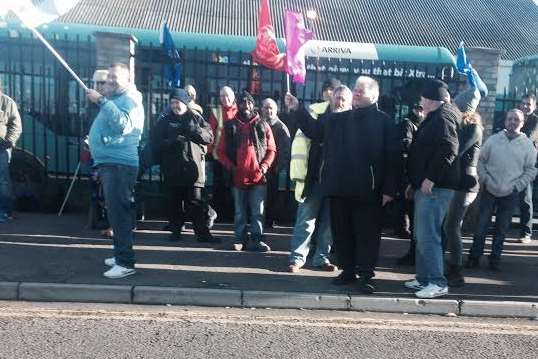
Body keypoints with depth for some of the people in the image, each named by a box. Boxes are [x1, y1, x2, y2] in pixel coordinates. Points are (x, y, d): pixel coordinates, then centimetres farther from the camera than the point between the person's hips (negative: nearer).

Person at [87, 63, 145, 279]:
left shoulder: (130, 99, -9)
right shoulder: (114, 99, 22)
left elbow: (122, 124, -29)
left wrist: (101, 101, -26)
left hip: (119, 165, -11)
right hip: (109, 163, 11)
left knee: (118, 212, -12)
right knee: (115, 212, 17)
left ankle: (126, 263, -7)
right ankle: (120, 254, 30)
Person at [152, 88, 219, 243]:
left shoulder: (196, 118, 10)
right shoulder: (165, 122, 10)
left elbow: (209, 137, 0)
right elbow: (156, 143, 1)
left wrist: (192, 129, -13)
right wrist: (173, 141, -14)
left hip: (193, 168, -1)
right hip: (172, 170, 1)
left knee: (195, 203, 0)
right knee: (174, 203, 6)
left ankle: (202, 232, 4)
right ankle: (175, 231, 19)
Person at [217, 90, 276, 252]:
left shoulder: (262, 125, 7)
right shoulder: (230, 126, 7)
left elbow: (271, 149, 8)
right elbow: (221, 150, 6)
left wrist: (265, 166, -7)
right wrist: (230, 166, -8)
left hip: (258, 176, 0)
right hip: (238, 176, 0)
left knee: (258, 212, 2)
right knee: (240, 212, 10)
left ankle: (255, 240, 12)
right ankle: (240, 239, 21)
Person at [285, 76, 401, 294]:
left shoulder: (384, 122, -1)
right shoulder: (337, 119, 14)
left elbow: (392, 158, -6)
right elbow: (313, 129, 20)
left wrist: (389, 189, -11)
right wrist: (297, 110, 8)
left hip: (367, 191, -5)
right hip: (339, 189, 5)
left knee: (367, 234, 3)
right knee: (342, 233, 13)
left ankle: (366, 276, 12)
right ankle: (348, 271, 26)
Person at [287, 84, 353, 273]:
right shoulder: (319, 116, 3)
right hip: (316, 178, -1)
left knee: (329, 222, 10)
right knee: (306, 219, 3)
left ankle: (322, 257, 22)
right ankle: (297, 257, 11)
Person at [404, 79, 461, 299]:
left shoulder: (442, 118, -10)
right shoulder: (434, 119, 22)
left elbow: (448, 150, -24)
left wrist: (431, 178, -24)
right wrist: (414, 182, 23)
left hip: (434, 188, -11)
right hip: (425, 186, 11)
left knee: (427, 235, -9)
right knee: (421, 234, 14)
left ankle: (437, 283, -1)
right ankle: (424, 278, 23)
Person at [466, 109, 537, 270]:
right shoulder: (493, 139, 1)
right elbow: (481, 160, 6)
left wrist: (517, 186, -6)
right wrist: (484, 180, -3)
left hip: (510, 195, 0)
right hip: (489, 191, 0)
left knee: (501, 230, 9)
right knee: (481, 226, 3)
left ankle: (495, 258, 22)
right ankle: (474, 257, 13)